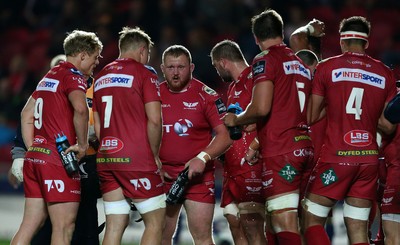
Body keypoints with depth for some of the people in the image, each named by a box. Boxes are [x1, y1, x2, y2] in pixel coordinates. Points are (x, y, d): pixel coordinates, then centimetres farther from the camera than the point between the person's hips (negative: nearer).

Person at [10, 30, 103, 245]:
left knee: (29, 226, 8)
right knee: (64, 227, -6)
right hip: (59, 160, -9)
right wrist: (82, 145, -17)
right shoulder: (73, 76, -7)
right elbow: (80, 108, -27)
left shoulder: (49, 76, 20)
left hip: (35, 156, 9)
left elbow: (26, 115, 24)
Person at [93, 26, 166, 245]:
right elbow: (154, 120, -10)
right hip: (136, 160, -7)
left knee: (114, 226, 5)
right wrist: (154, 155, 1)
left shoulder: (101, 77, 17)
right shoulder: (143, 73, -2)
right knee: (155, 220, -1)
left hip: (106, 160, 7)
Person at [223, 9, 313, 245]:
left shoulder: (265, 60, -4)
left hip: (280, 151, -8)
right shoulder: (302, 64, 20)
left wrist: (236, 120, 3)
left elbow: (261, 108, -17)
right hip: (305, 148, 8)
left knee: (284, 224, -12)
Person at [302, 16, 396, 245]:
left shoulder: (327, 67, -1)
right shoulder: (385, 73, 7)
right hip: (369, 158, 4)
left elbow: (311, 117, 0)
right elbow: (388, 126, 8)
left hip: (337, 157, -4)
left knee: (312, 221, 5)